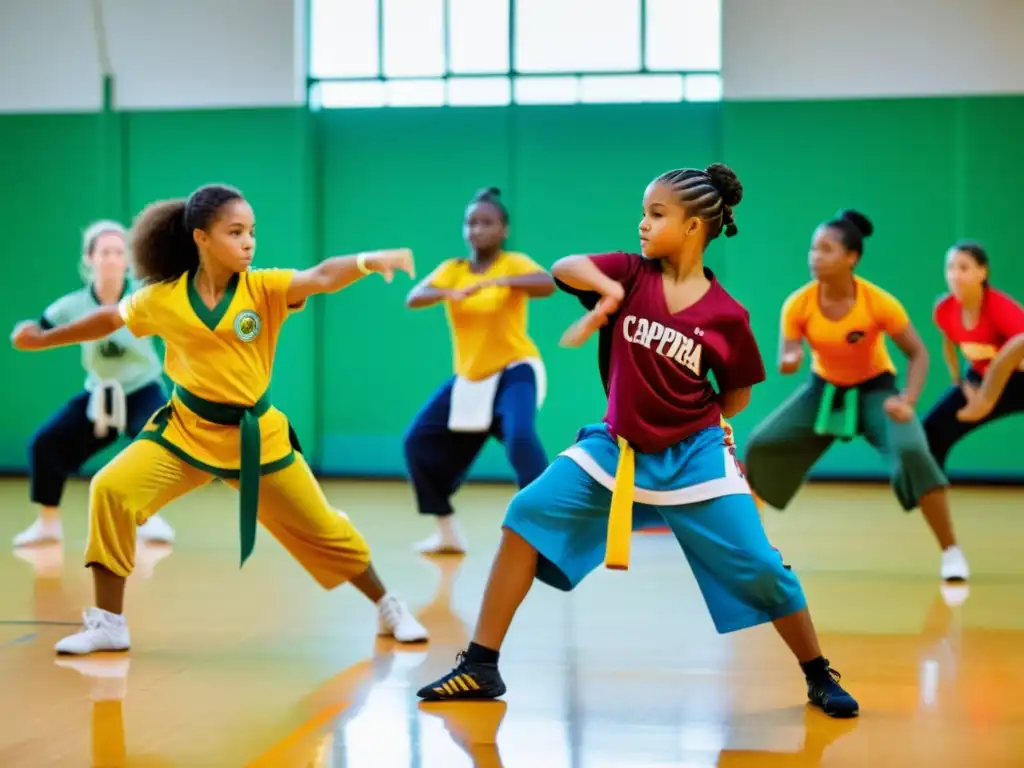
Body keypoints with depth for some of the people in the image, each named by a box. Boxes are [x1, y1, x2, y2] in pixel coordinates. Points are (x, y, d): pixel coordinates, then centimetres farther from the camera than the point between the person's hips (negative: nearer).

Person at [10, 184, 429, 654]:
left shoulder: (263, 288, -14)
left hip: (254, 436, -1)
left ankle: (388, 608, 30)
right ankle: (108, 625, -4)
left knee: (320, 529, 6)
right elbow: (110, 319, 11)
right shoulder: (161, 299, -9)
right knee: (110, 491, -17)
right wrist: (43, 339, 19)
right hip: (185, 428, 1)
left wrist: (368, 260, -52)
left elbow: (321, 277, -33)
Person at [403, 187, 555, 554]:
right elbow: (413, 299, -14)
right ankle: (448, 532, 15)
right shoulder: (452, 269, 2)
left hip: (514, 371, -6)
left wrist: (495, 281, -46)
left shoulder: (513, 264, -11)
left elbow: (548, 284, -32)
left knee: (520, 437, -32)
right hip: (469, 378, 6)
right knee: (419, 441, 3)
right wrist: (447, 293, -35)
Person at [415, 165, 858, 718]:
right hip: (615, 447, 3)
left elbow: (737, 397, 2)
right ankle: (480, 667, -3)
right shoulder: (632, 274, -5)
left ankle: (820, 677, 19)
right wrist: (607, 290, -37)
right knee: (528, 515, -9)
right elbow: (564, 267, -20)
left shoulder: (725, 314, -10)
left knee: (757, 568, -6)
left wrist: (680, 419, -6)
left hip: (692, 456, -2)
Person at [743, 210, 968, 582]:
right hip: (824, 389, 3)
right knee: (760, 444, -8)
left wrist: (907, 400, -29)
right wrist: (789, 360, -35)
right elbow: (787, 361, -10)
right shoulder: (798, 304, -20)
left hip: (875, 389, -3)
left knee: (912, 452, -29)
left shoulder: (879, 303, -26)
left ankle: (951, 552, -16)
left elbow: (918, 353, -14)